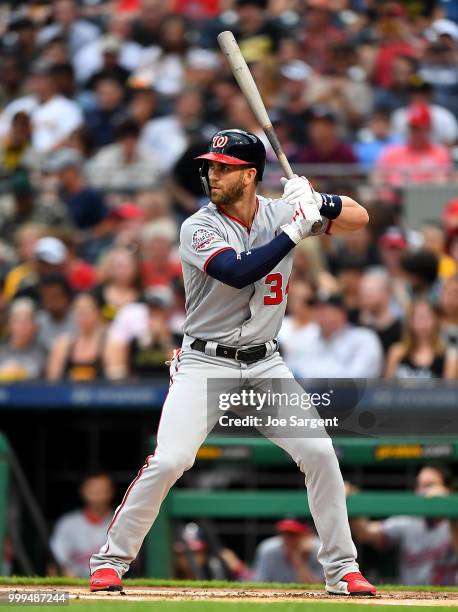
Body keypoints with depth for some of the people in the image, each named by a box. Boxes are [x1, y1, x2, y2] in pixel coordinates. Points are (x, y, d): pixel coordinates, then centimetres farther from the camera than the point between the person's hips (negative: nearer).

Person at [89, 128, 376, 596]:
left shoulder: (279, 213, 1)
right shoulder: (199, 229, -11)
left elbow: (358, 217, 4)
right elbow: (239, 272, -28)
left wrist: (317, 202, -17)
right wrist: (296, 229, -25)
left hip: (265, 365, 4)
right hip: (204, 364, -3)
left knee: (319, 453, -7)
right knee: (168, 461, -18)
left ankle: (341, 568, 6)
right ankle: (111, 560, -2)